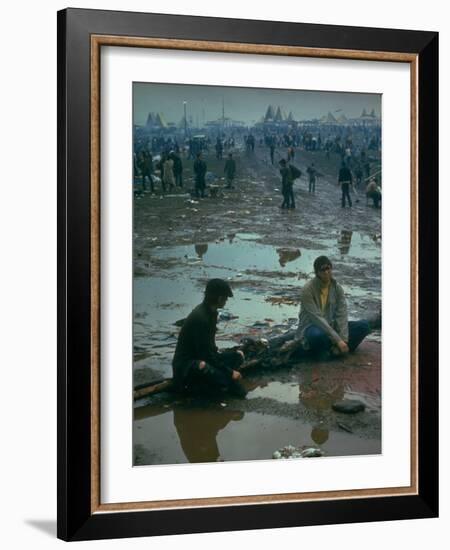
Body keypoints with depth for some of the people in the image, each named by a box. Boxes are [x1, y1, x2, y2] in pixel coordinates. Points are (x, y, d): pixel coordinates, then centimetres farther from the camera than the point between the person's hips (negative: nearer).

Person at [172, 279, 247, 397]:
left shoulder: (211, 312, 5)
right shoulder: (200, 318, -25)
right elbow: (206, 355, -24)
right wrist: (229, 372, -19)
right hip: (185, 365, -9)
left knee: (238, 356, 2)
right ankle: (192, 387, -10)